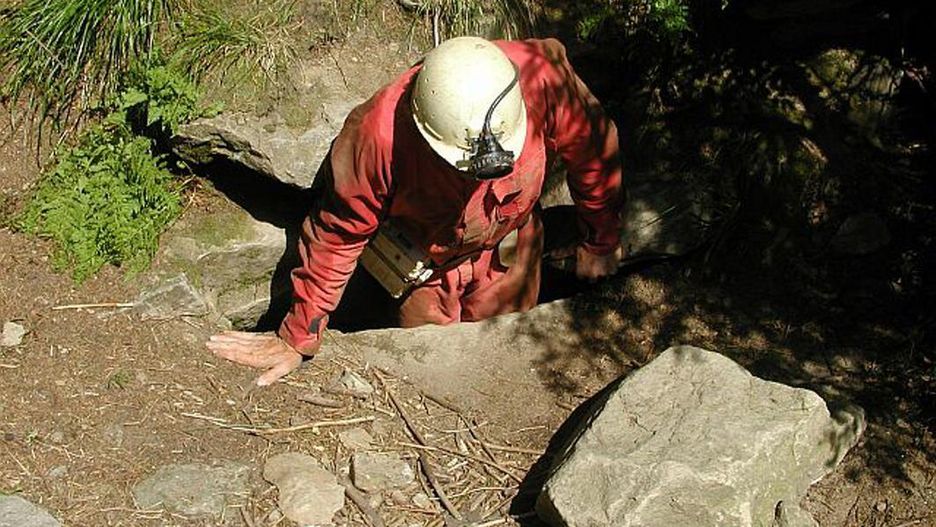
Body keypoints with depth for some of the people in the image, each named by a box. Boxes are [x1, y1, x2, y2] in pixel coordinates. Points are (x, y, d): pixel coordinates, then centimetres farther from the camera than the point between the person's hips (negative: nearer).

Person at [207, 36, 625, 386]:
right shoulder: (377, 135, -39)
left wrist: (601, 242, 1)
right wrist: (298, 338, -13)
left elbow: (592, 148, -15)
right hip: (424, 262, -2)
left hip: (511, 248, 2)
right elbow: (337, 234, -23)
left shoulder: (540, 76, -36)